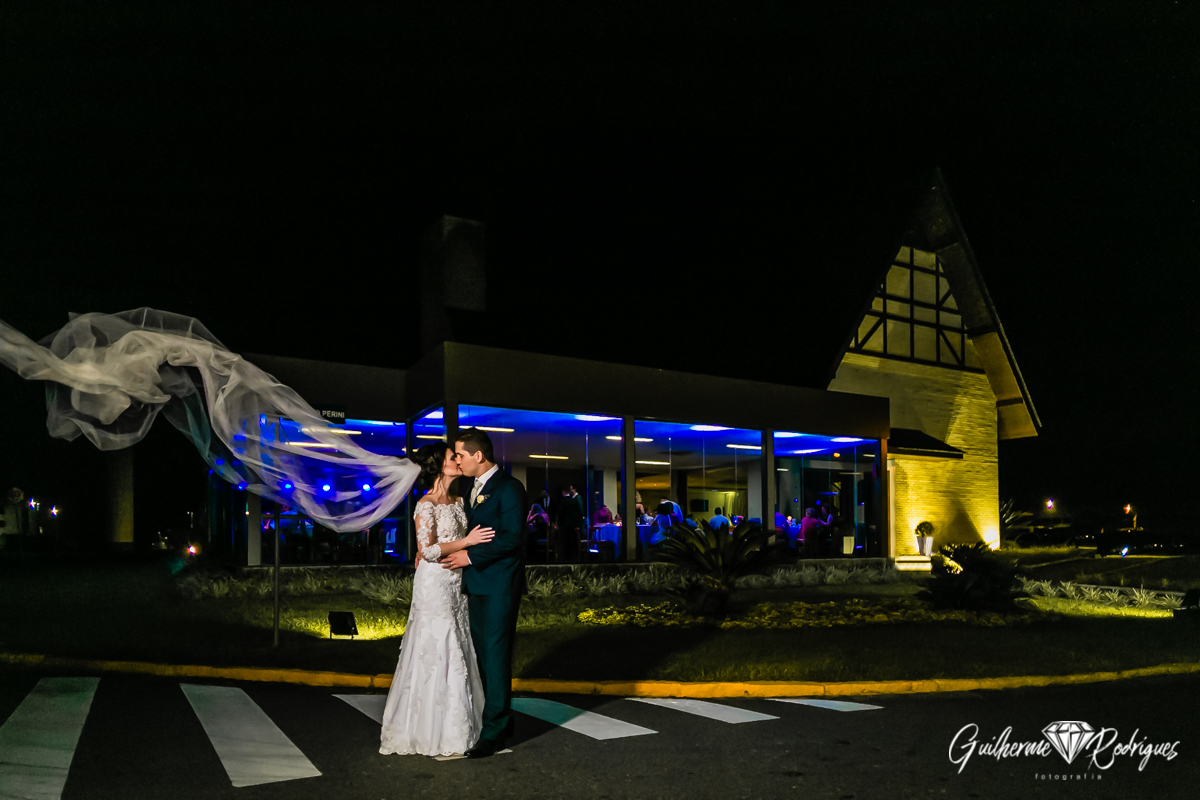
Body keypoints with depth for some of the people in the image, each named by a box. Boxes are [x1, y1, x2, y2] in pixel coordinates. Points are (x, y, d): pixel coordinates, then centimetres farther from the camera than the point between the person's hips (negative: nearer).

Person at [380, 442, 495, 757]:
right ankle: (431, 731, 9)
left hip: (456, 584, 8)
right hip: (434, 583, -8)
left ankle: (454, 725, 22)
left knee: (456, 650, 11)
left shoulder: (458, 501, 11)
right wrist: (467, 541, -19)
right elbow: (427, 550, -19)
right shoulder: (426, 505, -12)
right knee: (436, 652, -2)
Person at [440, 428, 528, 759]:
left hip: (500, 585, -8)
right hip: (476, 584, 9)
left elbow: (512, 536, -19)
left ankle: (494, 731, 4)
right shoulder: (474, 488, 16)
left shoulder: (508, 487, -11)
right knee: (483, 655, 12)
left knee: (496, 656, -4)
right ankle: (500, 719, 25)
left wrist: (471, 555, -18)